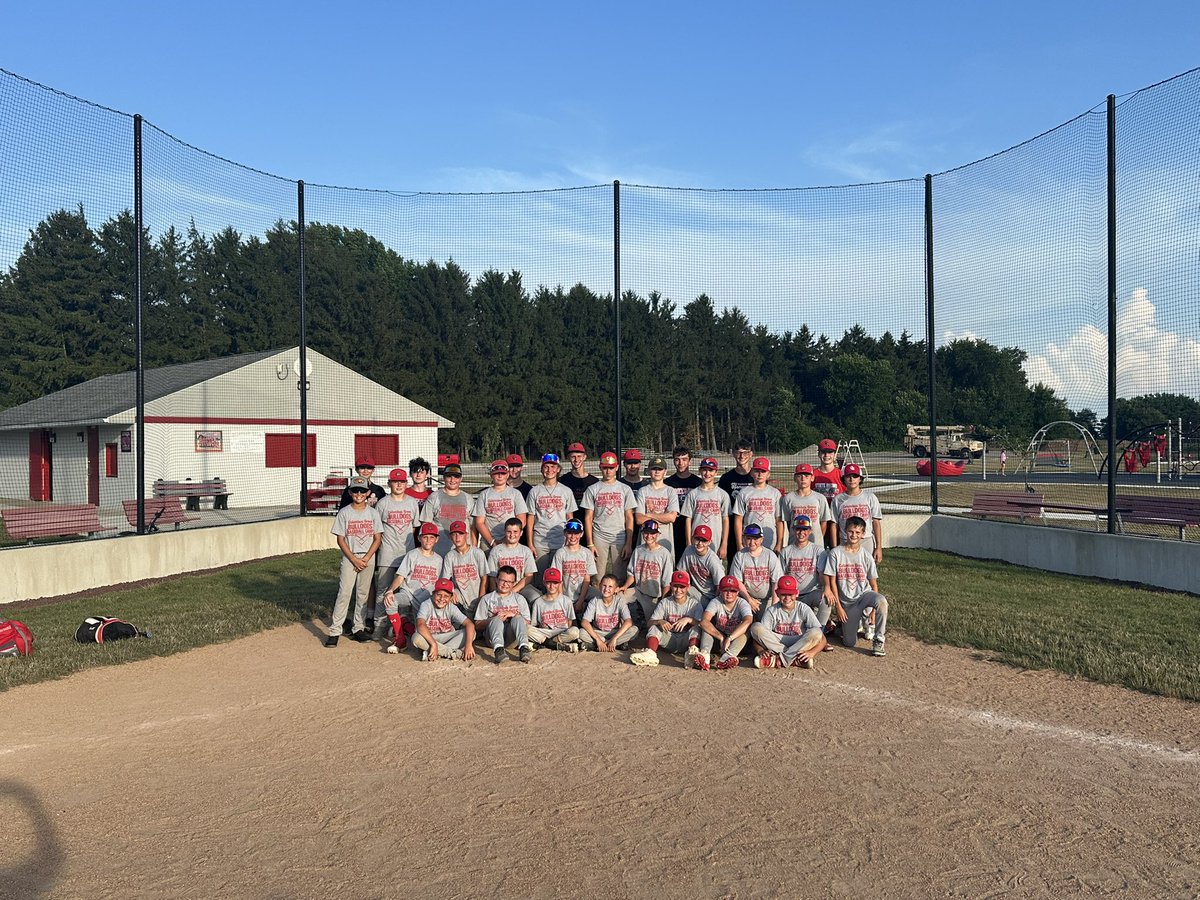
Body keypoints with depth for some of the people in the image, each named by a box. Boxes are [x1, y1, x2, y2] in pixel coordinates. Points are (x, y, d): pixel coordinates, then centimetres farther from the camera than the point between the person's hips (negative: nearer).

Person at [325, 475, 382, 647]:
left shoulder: (373, 513, 4)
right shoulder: (344, 513, -1)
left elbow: (378, 539, 2)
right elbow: (340, 539, -4)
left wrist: (366, 559, -9)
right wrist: (354, 560, -12)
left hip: (368, 558, 2)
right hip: (349, 558, -2)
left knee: (363, 594, 7)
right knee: (344, 593, -7)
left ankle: (358, 629, 16)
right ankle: (334, 631, -5)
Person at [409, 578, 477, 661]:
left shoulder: (452, 608, -7)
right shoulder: (426, 605, -15)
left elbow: (469, 624, -17)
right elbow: (420, 625, -33)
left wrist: (468, 645, -33)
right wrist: (434, 644, -43)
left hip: (447, 638, 2)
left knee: (471, 633, -19)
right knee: (416, 638, -36)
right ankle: (455, 653, -28)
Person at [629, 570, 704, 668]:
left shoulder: (694, 603, 1)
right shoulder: (665, 602, 5)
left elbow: (700, 623, -12)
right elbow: (650, 622, -2)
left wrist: (688, 619, -31)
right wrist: (660, 621, -24)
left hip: (686, 641, -2)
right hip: (669, 640, 2)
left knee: (696, 628, -28)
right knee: (655, 627, -20)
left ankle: (692, 652, -57)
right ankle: (650, 653, -46)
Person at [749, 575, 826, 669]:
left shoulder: (803, 609, -7)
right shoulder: (772, 610, -5)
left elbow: (822, 638, -13)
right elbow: (759, 634, -12)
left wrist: (812, 652, -33)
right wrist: (762, 651, -34)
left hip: (799, 645, -1)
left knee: (816, 632, -28)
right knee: (756, 627, -23)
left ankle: (778, 660, -29)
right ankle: (795, 660, -27)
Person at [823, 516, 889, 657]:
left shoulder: (866, 556, 0)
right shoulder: (835, 553, -4)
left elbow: (873, 584, 4)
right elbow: (832, 581, -2)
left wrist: (875, 605, -6)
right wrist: (838, 606, -5)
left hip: (864, 595, 0)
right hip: (846, 602, 0)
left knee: (882, 600, -36)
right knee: (850, 643, -5)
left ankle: (878, 641, -21)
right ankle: (845, 623, 31)